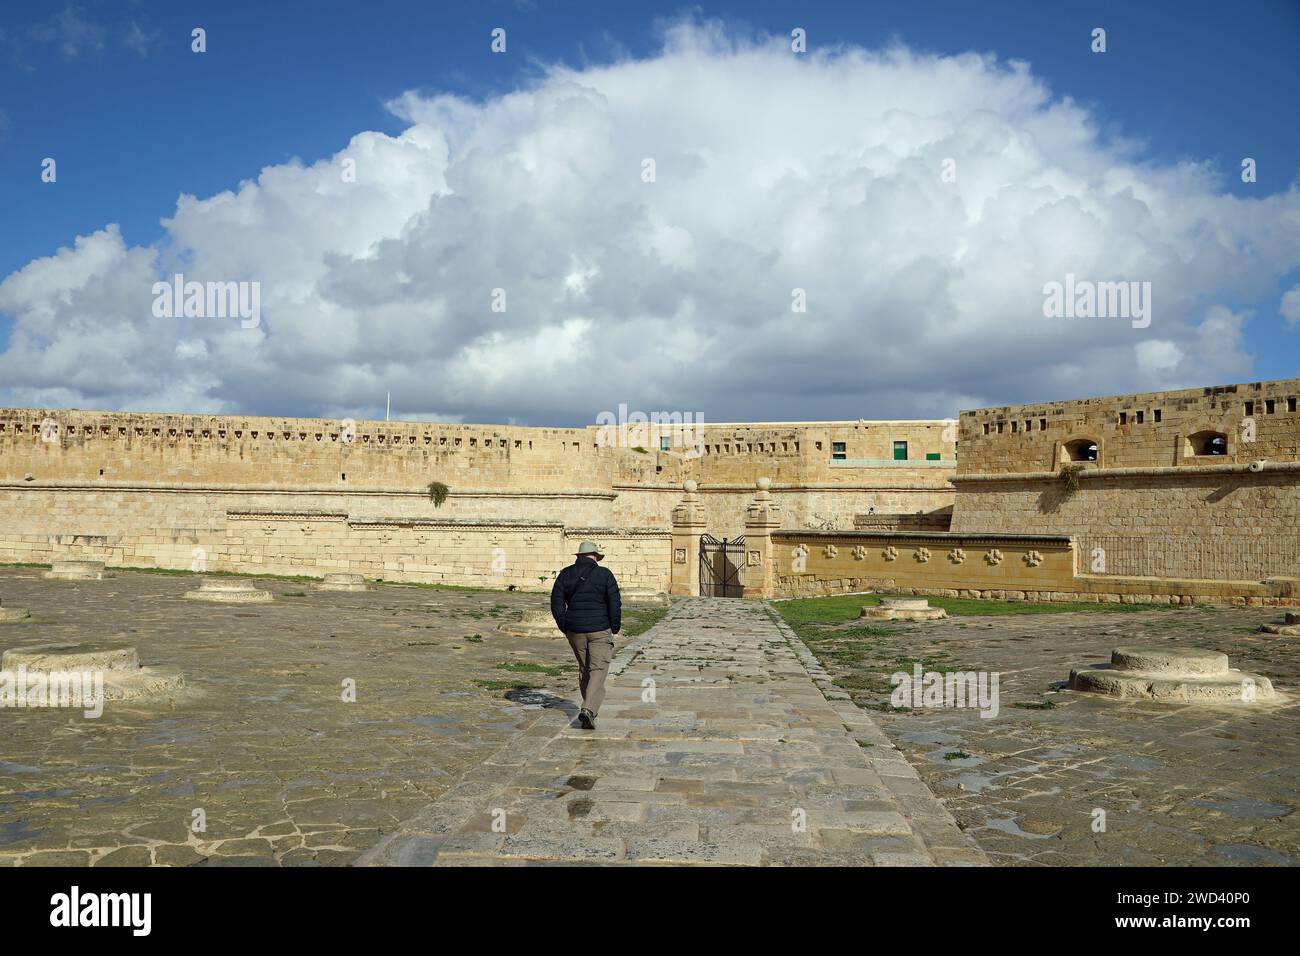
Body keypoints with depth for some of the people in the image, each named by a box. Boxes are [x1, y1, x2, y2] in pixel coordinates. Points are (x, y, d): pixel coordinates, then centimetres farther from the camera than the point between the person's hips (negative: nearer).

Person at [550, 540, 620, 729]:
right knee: (598, 671, -4)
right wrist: (615, 628, 5)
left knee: (584, 669, 19)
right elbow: (615, 603, -6)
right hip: (600, 630, -4)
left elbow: (556, 604, 2)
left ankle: (590, 708, 30)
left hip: (575, 630, 4)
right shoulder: (604, 574, -3)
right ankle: (588, 710, -21)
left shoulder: (565, 574, 5)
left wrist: (565, 628, 10)